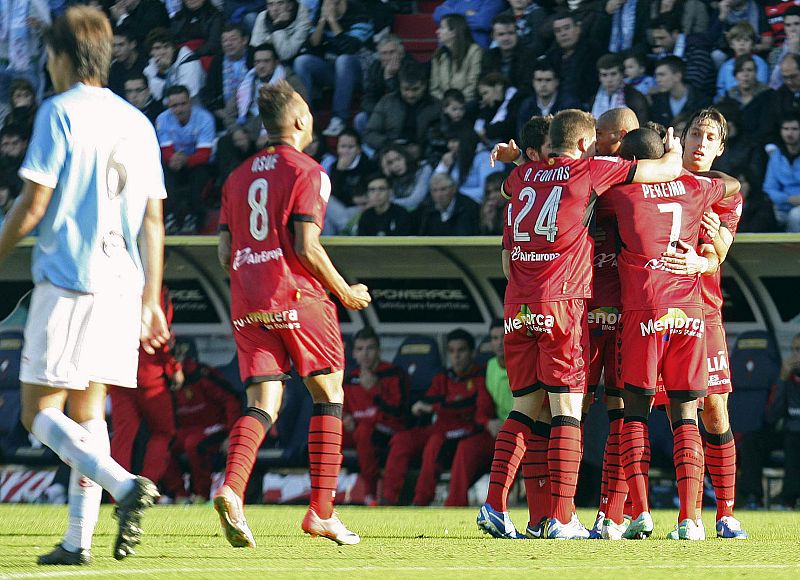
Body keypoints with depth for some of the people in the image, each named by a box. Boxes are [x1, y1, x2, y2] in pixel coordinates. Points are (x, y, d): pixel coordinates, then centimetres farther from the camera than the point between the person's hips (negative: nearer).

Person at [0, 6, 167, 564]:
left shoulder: (60, 113, -7)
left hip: (67, 281, -7)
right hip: (121, 285, 7)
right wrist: (151, 299, 17)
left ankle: (126, 485, -23)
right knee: (88, 411, 11)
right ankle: (78, 540, 6)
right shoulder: (137, 122, 12)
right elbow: (153, 220, 13)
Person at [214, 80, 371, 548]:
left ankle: (231, 489, -26)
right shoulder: (307, 172, -5)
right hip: (298, 298, -5)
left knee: (263, 404, 1)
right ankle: (322, 510, 3)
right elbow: (306, 246, -13)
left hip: (247, 305, 5)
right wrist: (345, 291, -2)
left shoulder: (238, 177, 15)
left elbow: (225, 253, 13)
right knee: (329, 395, 8)